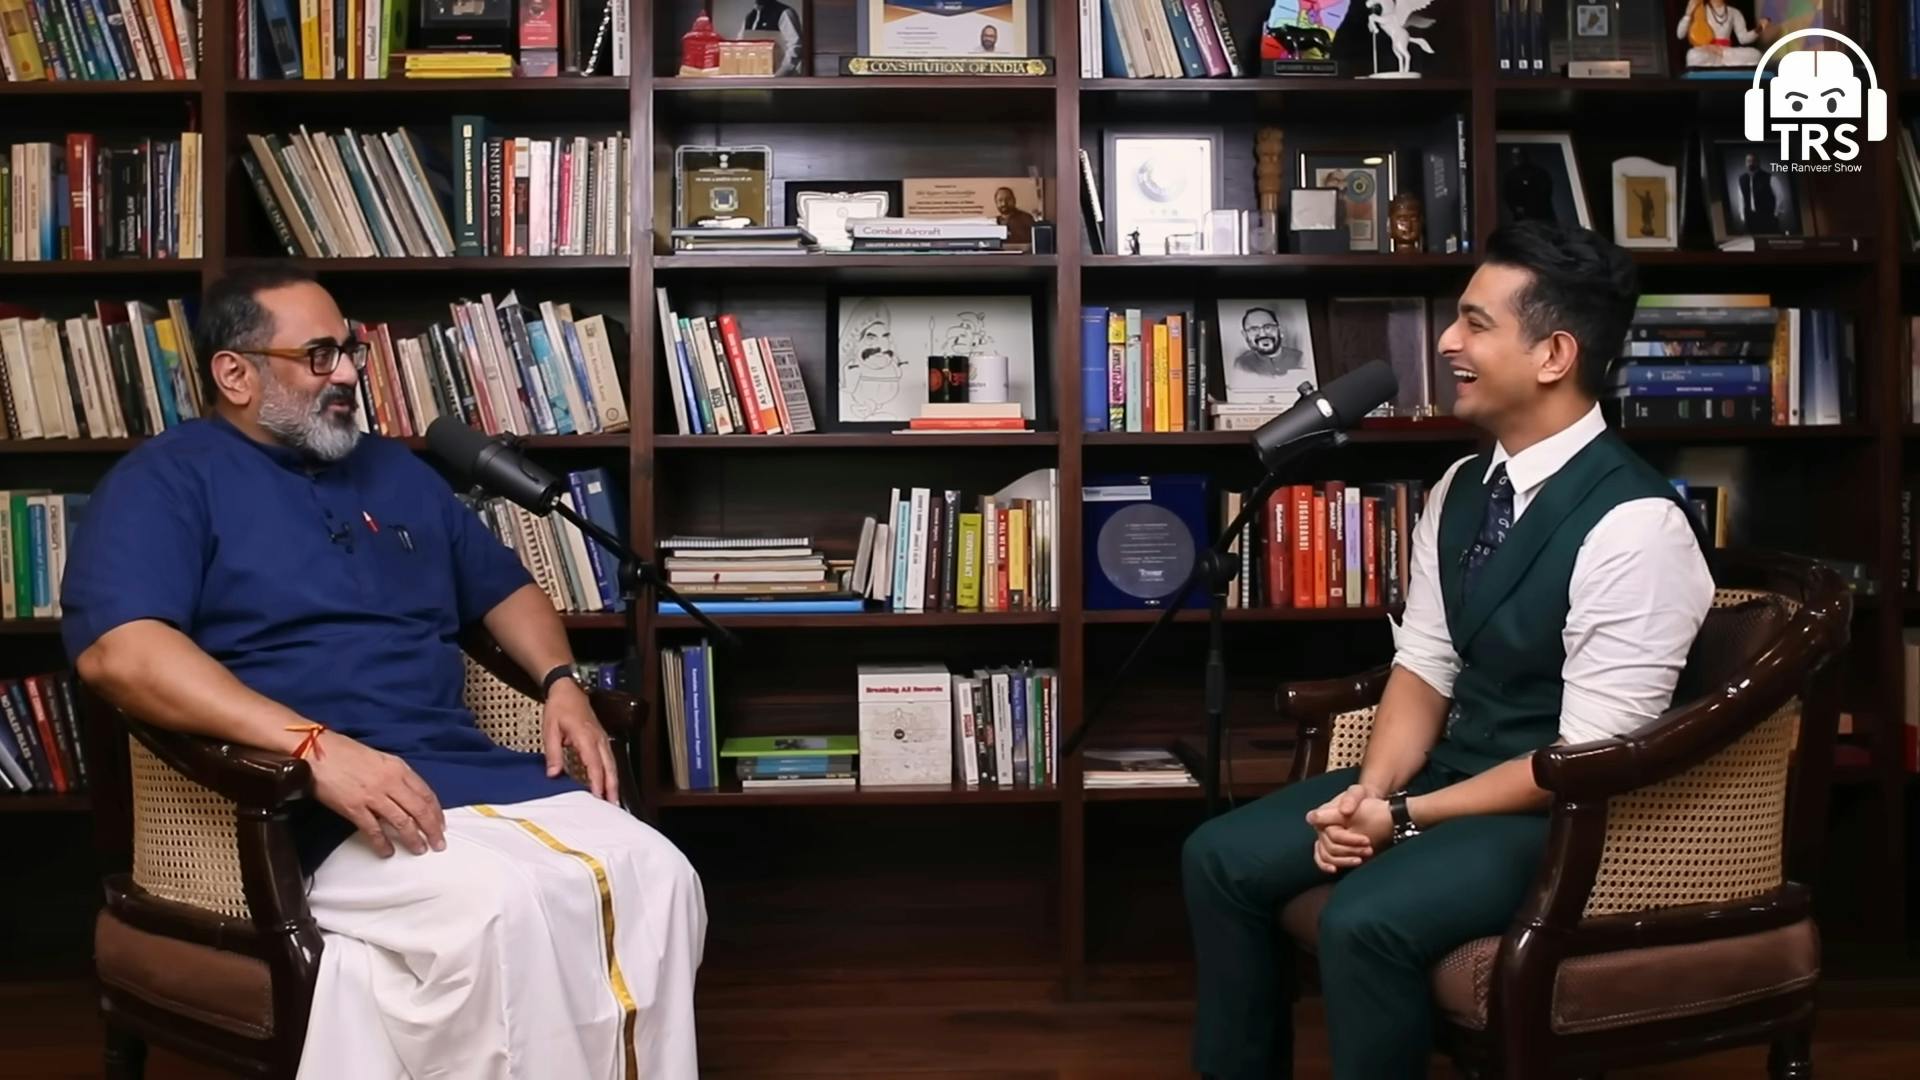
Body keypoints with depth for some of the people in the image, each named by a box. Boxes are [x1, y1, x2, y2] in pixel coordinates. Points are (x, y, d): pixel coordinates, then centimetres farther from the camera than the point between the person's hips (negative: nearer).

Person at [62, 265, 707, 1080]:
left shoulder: (395, 472, 22)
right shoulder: (167, 480, 0)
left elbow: (503, 585, 31)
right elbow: (116, 650, -17)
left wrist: (560, 682, 7)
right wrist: (318, 745, -28)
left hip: (473, 770, 7)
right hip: (304, 806, -6)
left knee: (659, 879, -17)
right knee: (505, 907, -33)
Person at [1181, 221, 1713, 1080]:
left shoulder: (1634, 526, -23)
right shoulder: (1461, 489, 3)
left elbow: (1588, 759, -22)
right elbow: (1424, 665, 6)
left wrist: (1408, 815, -20)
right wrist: (1373, 790, -12)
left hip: (1565, 808, -8)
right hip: (1452, 765, 8)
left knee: (1365, 918, -30)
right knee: (1221, 857, -1)